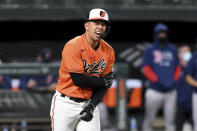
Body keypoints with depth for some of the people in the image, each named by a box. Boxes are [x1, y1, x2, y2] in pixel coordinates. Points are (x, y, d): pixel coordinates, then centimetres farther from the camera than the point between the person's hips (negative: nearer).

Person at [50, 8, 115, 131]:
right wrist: (103, 82, -8)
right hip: (66, 103, -4)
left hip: (89, 103, 4)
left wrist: (92, 105, -9)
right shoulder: (73, 46, -16)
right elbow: (78, 80, -20)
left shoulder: (108, 51, 2)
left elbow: (104, 84, 5)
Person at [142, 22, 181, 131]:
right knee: (149, 120, -2)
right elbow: (146, 69, -2)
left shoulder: (173, 50, 14)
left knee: (170, 120, 0)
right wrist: (158, 81, -14)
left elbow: (177, 68, 17)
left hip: (170, 91, 3)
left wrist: (174, 80, -1)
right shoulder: (149, 50, 3)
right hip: (154, 90, -3)